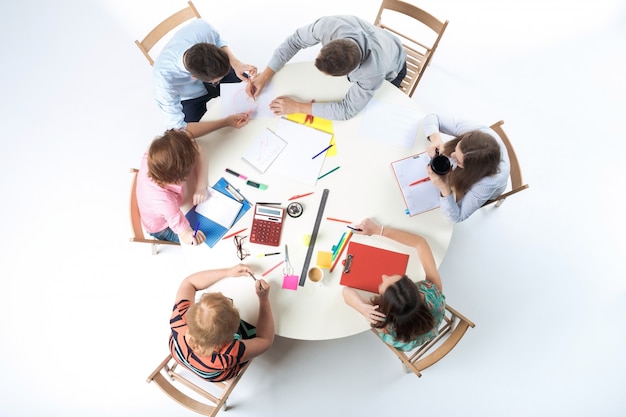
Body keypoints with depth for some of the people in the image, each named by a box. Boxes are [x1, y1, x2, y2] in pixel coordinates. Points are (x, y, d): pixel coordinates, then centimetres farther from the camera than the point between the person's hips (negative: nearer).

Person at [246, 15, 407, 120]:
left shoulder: (373, 71, -50)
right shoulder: (328, 25, -42)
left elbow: (347, 110, -38)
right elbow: (295, 41, -23)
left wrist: (296, 106, -37)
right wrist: (264, 76, -28)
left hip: (389, 72, -3)